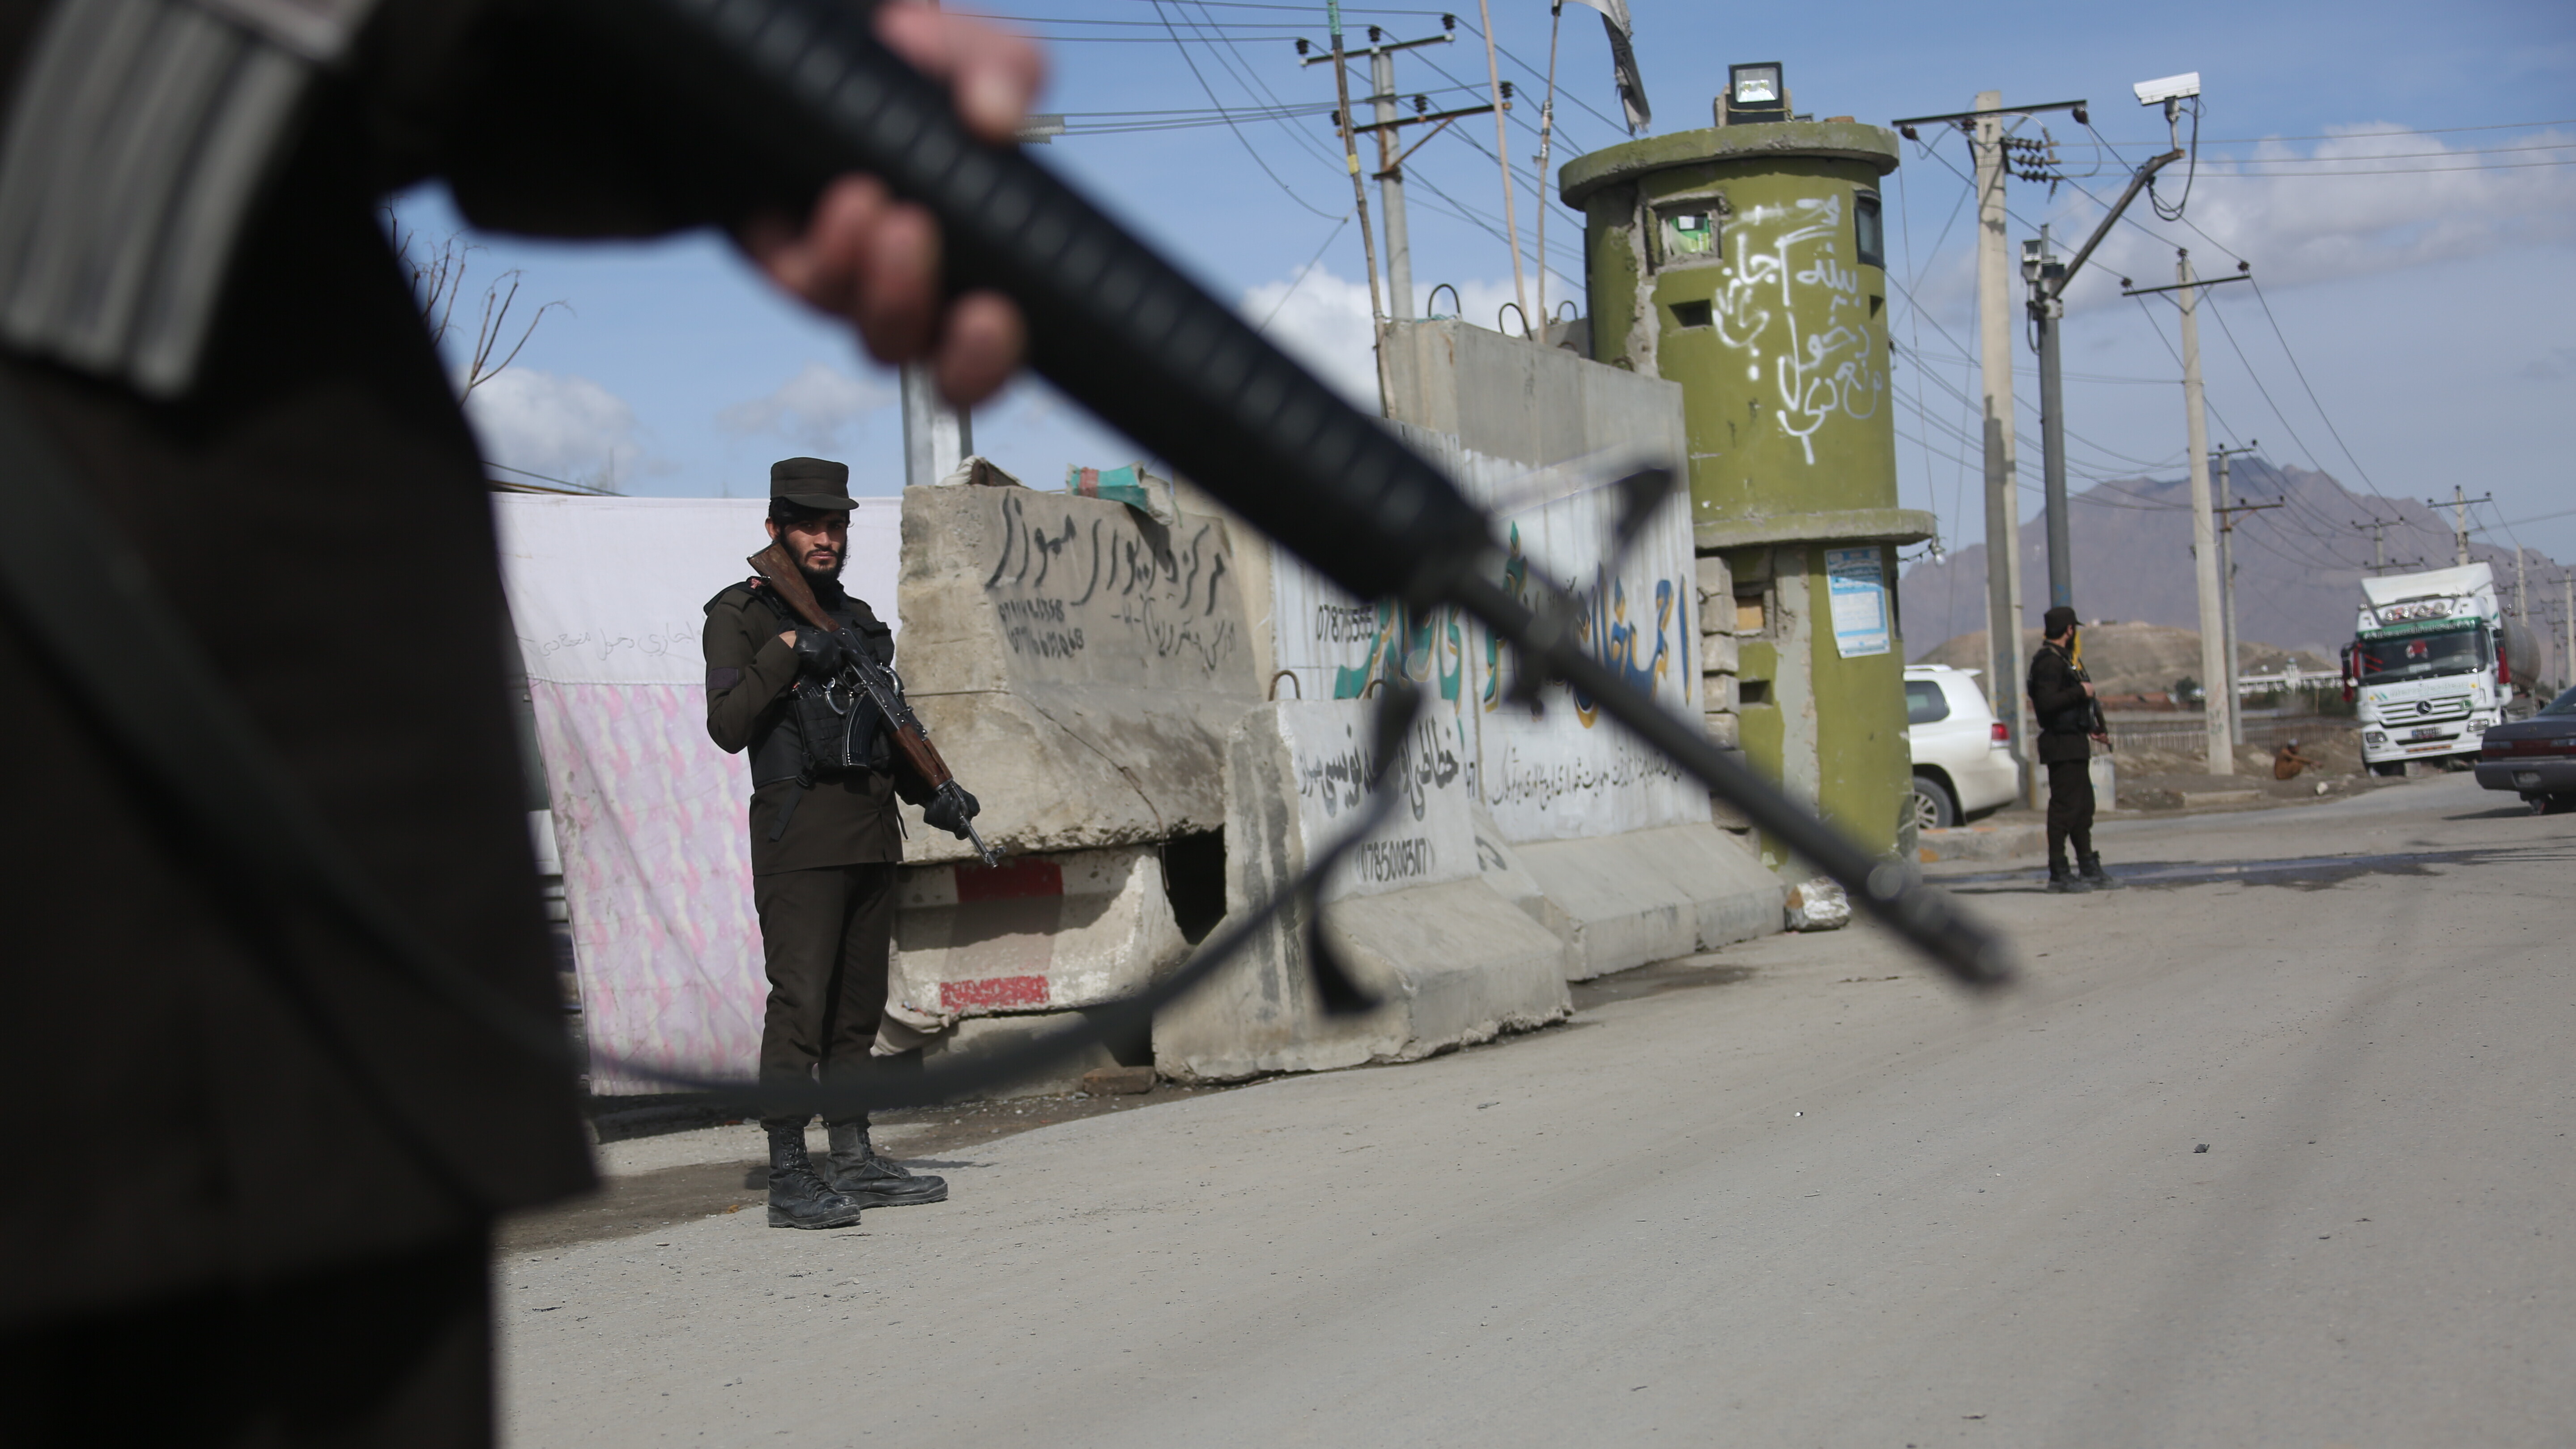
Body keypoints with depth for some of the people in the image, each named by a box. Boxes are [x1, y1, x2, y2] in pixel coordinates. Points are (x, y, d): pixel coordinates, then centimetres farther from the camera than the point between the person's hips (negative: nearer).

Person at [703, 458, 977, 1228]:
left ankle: (855, 1163, 16)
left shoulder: (857, 617, 20)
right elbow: (728, 726, -11)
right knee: (799, 1002, -10)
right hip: (800, 834, -7)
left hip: (871, 834, 7)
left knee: (859, 1006, 9)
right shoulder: (742, 614, 0)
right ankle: (790, 1179, -8)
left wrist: (930, 790, 11)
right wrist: (789, 652, -18)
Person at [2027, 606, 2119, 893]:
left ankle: (2089, 868, 21)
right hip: (2061, 745, -11)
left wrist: (2092, 730, 21)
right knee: (2064, 808, -8)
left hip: (2075, 744, 11)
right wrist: (2081, 691, -18)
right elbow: (2046, 702, -26)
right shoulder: (2049, 661, -15)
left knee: (2083, 807, 14)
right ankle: (2058, 874, -6)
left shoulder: (2063, 660, 19)